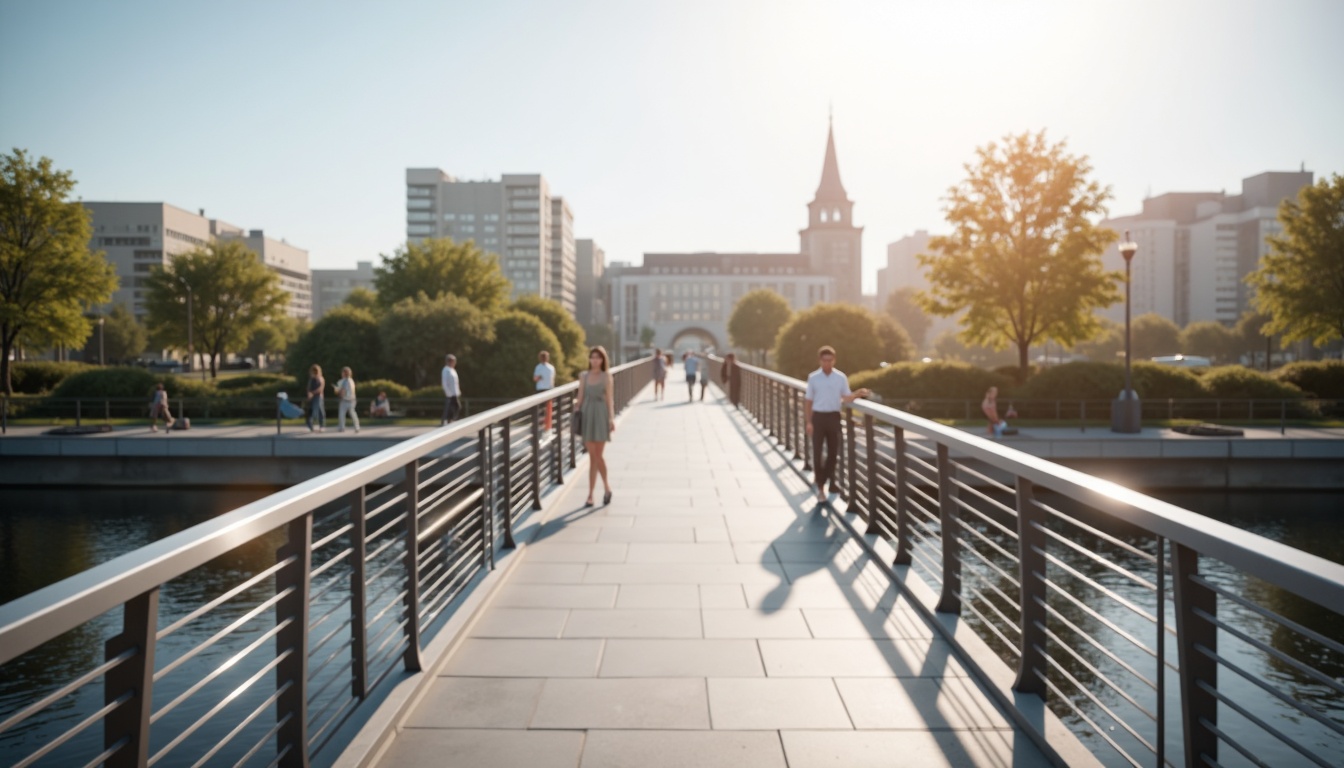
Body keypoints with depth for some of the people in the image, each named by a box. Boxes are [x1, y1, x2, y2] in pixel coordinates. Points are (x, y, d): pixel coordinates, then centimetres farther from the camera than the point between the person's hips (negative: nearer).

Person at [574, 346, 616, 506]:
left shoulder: (607, 377, 2)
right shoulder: (584, 376, 10)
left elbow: (609, 399, -2)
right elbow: (580, 398, 10)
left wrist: (611, 418, -11)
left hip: (601, 415, -3)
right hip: (587, 416, 3)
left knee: (598, 455, -6)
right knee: (592, 457, 3)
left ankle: (607, 487, 17)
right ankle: (590, 495, 6)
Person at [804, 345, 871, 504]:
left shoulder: (841, 377, 1)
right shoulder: (813, 377, -2)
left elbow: (846, 398, -1)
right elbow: (808, 401, 1)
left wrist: (858, 394, -21)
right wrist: (808, 421, -4)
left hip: (834, 417, 2)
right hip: (818, 417, -1)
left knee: (833, 451, 8)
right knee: (817, 452, -3)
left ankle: (828, 481, 23)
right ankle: (820, 486, 5)